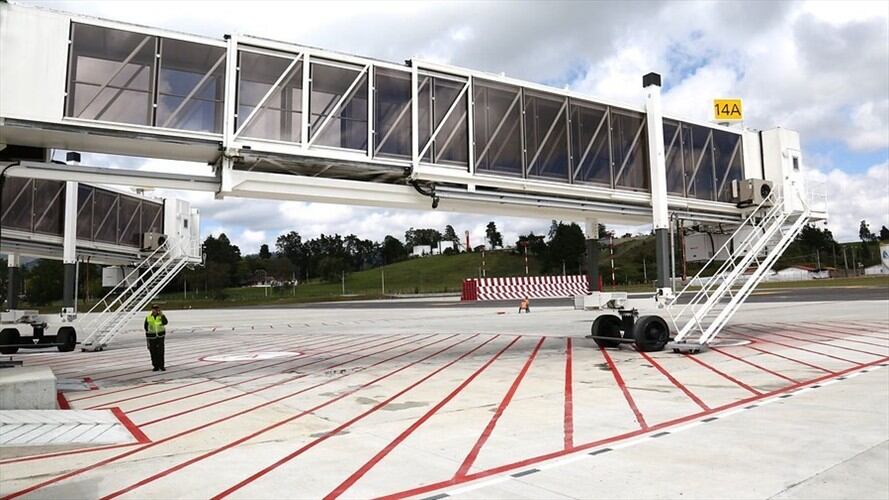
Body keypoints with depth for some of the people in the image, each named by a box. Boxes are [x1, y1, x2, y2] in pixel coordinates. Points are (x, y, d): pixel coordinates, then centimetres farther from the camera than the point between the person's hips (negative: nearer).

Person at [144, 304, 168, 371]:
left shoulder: (161, 315, -2)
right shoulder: (148, 317, -1)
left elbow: (165, 323, -19)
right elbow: (146, 326, 7)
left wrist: (162, 315, -28)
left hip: (160, 336, -1)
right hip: (151, 336, 1)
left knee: (160, 351, -4)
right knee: (153, 352, 3)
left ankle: (161, 366, 4)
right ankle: (156, 366, 12)